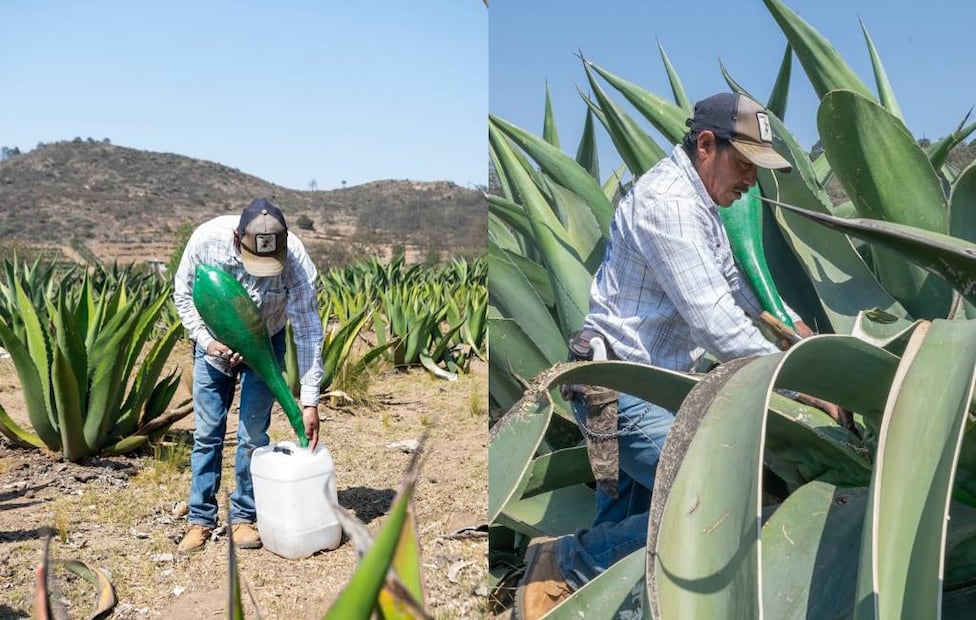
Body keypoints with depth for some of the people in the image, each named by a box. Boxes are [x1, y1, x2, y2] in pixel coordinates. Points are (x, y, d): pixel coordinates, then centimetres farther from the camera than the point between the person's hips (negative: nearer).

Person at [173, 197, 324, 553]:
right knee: (206, 432, 2)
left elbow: (308, 333, -27)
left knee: (253, 435, -3)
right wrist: (205, 341, -22)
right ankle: (200, 519, 14)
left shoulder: (297, 261, -33)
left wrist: (309, 402, -29)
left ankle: (243, 516, 13)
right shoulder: (207, 239, -29)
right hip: (214, 344, 1)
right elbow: (183, 294, -9)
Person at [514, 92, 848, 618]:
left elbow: (733, 280, 28)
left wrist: (788, 320, 13)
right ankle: (566, 563, -5)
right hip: (620, 388, -11)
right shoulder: (668, 202, -19)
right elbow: (712, 320, -24)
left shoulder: (697, 201, 15)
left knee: (623, 529, 17)